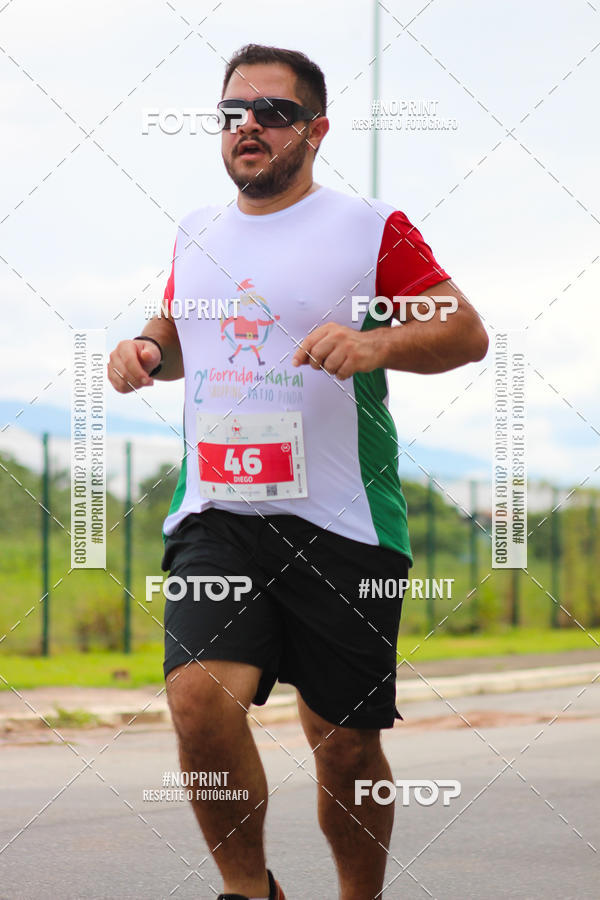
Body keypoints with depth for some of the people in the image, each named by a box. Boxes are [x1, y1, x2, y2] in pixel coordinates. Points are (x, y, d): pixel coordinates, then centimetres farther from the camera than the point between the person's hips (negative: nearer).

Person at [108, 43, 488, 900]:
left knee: (345, 741, 2)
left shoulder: (372, 228, 0)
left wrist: (376, 344, -22)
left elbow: (468, 332, -3)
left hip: (341, 520, -3)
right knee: (198, 698, -20)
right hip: (214, 513, 3)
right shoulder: (197, 234, 15)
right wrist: (146, 350, 8)